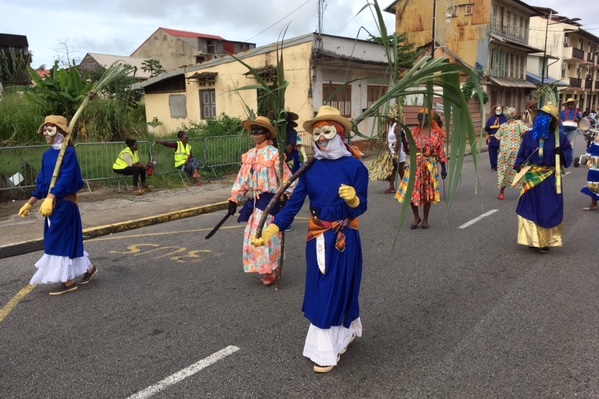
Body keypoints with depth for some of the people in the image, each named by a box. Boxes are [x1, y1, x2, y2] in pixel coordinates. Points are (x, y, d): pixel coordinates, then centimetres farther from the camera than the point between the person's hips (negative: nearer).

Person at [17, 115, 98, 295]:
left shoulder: (68, 152, -12)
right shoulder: (48, 154, 11)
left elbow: (66, 179, -24)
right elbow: (42, 182, 16)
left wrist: (50, 199, -34)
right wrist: (29, 203, 16)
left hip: (64, 203, -8)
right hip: (52, 203, 8)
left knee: (60, 240, -3)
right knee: (68, 239, 13)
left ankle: (69, 281, 7)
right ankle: (88, 267, 28)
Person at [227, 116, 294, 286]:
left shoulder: (274, 154, -10)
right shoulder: (249, 155, 10)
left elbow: (285, 177, -12)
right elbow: (242, 179, 11)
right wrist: (234, 199, 9)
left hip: (269, 201, -7)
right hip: (254, 202, 7)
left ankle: (271, 272, 14)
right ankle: (264, 269, 28)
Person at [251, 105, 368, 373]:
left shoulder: (354, 166, -11)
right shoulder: (310, 168, -1)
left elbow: (360, 208, -11)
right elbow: (294, 202, -5)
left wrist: (353, 199, -34)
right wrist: (272, 229, -14)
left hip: (344, 238, -4)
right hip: (317, 237, 4)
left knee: (338, 289, 5)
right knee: (320, 290, 13)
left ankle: (327, 351, 21)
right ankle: (325, 347, 34)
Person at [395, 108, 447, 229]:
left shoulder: (437, 133, -2)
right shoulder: (414, 132, 5)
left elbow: (441, 151, -2)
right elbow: (408, 150, 5)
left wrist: (443, 168, -4)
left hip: (430, 165, -2)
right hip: (415, 165, 2)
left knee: (427, 192, 6)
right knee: (411, 191, -3)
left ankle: (425, 219, 21)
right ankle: (416, 217, 17)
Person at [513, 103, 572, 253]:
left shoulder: (560, 136, -6)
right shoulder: (530, 135, -1)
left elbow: (568, 156, -1)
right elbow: (522, 153, 4)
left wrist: (560, 154, -23)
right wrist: (518, 165, -13)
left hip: (550, 179, -2)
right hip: (531, 177, 2)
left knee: (548, 210, 5)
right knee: (530, 208, 7)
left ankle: (545, 241, 20)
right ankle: (533, 239, 23)